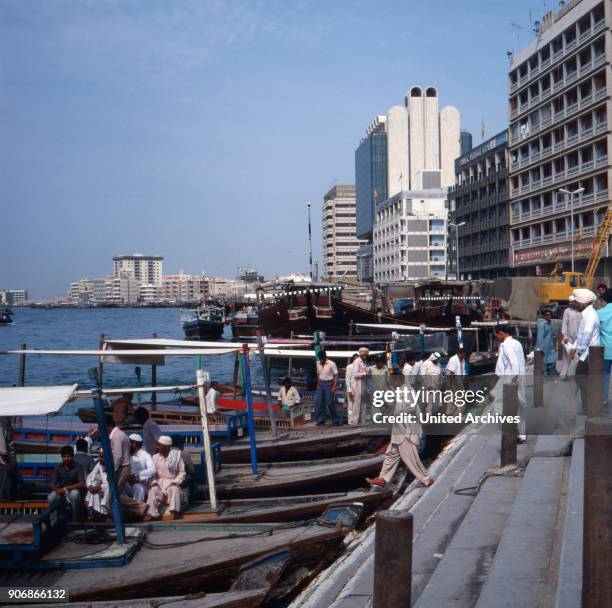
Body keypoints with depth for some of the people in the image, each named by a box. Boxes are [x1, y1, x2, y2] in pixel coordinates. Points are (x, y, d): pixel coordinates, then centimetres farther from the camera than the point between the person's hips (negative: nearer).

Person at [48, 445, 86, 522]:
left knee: (74, 494, -38)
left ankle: (76, 521, -24)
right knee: (51, 498, -29)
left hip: (74, 490, -2)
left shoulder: (78, 467, -8)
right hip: (61, 492, 2)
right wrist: (57, 490, -27)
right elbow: (53, 484, -3)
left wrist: (65, 488, -24)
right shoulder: (58, 467, 0)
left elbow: (82, 484, -17)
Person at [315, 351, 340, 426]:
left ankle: (335, 420, 7)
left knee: (330, 403, -5)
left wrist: (334, 386, -14)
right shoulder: (318, 364, 6)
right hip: (320, 383, 5)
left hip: (328, 383, -5)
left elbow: (336, 375, -7)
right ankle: (320, 420, 13)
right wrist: (318, 385, 9)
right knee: (319, 402, 3)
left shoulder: (331, 364, -9)